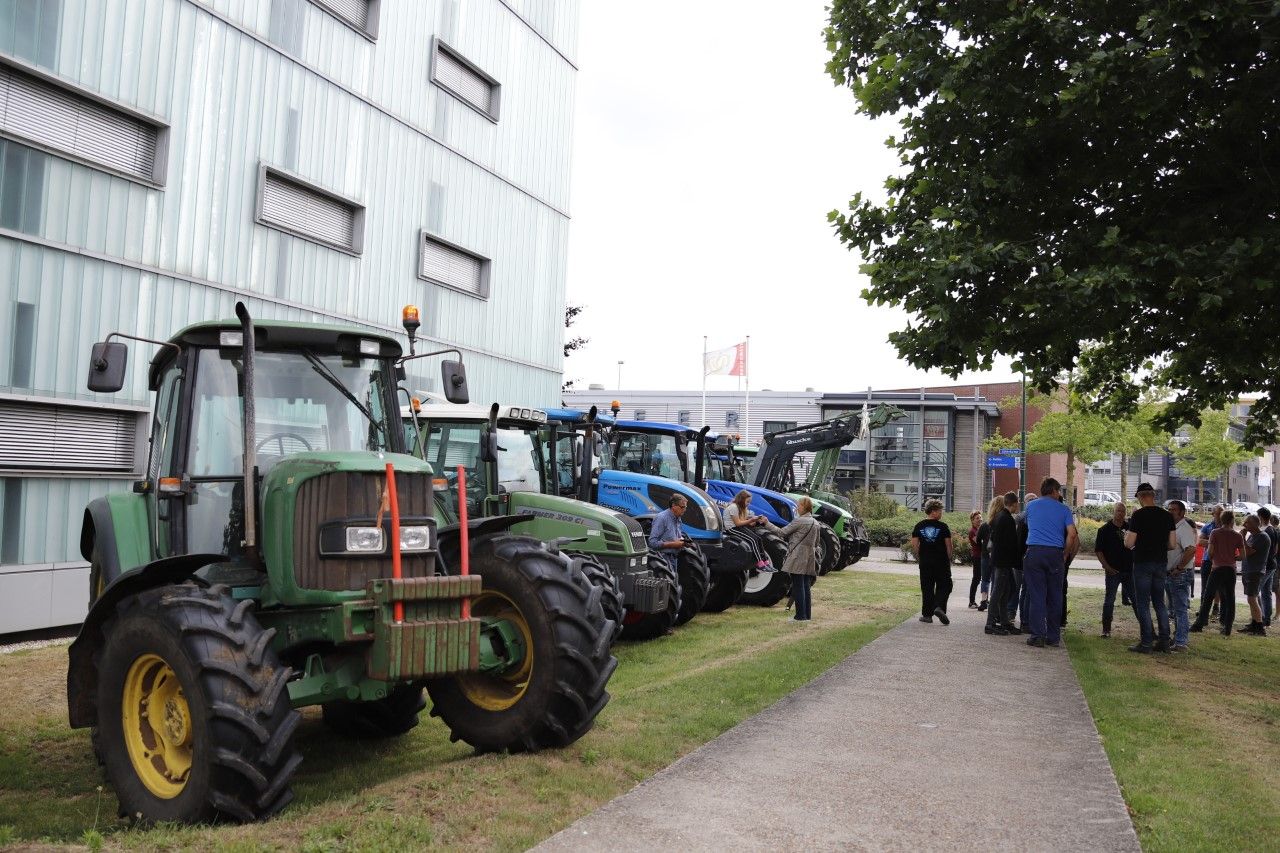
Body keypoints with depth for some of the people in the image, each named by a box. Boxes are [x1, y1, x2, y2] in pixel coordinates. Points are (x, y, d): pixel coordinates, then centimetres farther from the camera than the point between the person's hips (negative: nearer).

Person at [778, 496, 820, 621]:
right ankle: (807, 614, 13)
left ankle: (800, 615, -3)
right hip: (810, 559, 7)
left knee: (798, 587, -3)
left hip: (797, 558, -7)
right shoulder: (815, 523, 13)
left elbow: (783, 533, -7)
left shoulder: (799, 521, -12)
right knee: (806, 587, 11)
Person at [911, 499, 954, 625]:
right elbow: (949, 545, -4)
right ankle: (939, 607, -14)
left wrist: (918, 558, 11)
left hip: (925, 562, 3)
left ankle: (927, 614, 9)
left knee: (927, 588, 8)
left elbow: (914, 545, -1)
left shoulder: (919, 526, 2)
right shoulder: (943, 526, -5)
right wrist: (949, 559, 9)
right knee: (944, 586, 7)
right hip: (941, 562, -3)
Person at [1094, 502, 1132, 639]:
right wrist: (1107, 567, -10)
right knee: (1109, 600, 0)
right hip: (1113, 571, -3)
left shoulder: (1130, 527, 7)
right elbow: (1098, 550, -2)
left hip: (1129, 570, 3)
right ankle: (1106, 629, 6)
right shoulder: (1105, 529, -1)